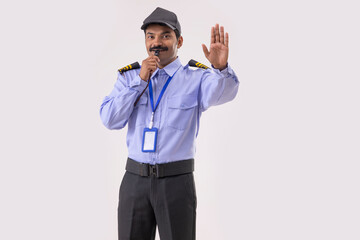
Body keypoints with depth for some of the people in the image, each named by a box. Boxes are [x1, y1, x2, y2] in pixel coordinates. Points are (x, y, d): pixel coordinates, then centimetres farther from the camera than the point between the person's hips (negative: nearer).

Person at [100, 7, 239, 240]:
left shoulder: (195, 77, -2)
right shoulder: (129, 76, 8)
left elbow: (221, 92, -23)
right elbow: (110, 119, -4)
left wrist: (221, 68, -44)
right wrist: (140, 80, -10)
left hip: (177, 181, -2)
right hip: (135, 179, 3)